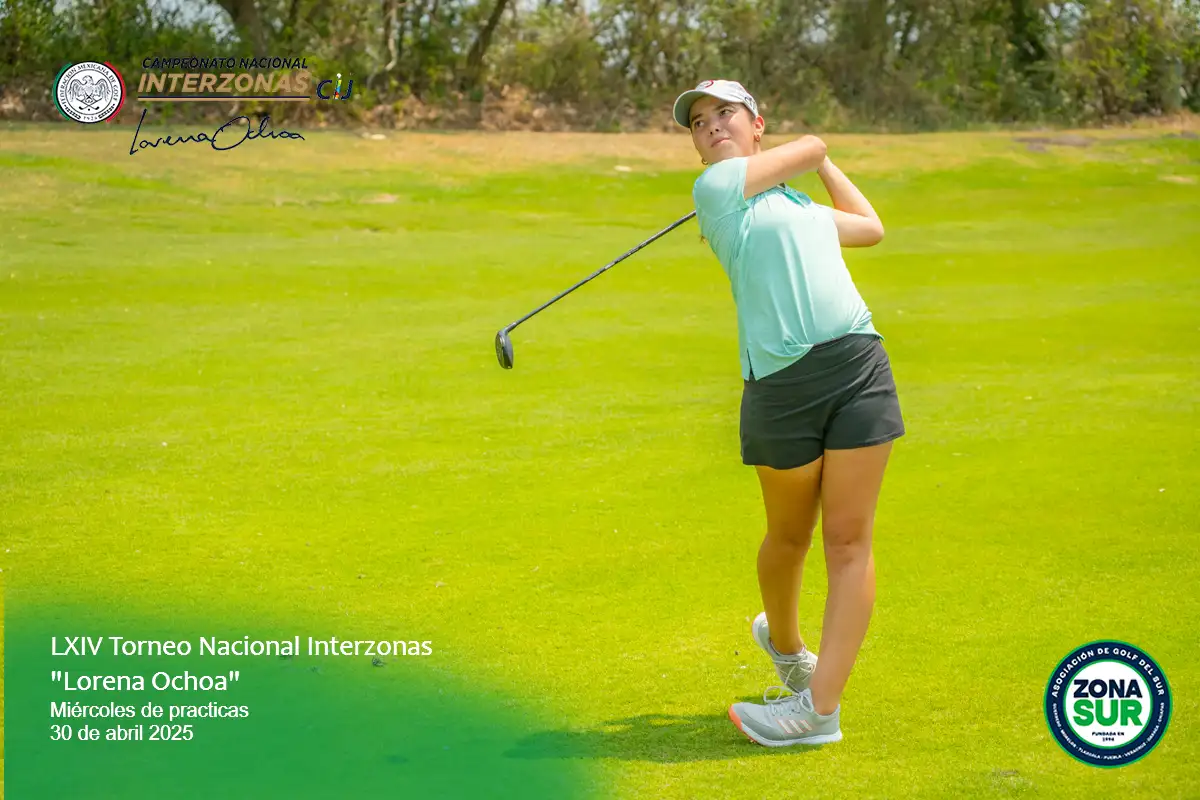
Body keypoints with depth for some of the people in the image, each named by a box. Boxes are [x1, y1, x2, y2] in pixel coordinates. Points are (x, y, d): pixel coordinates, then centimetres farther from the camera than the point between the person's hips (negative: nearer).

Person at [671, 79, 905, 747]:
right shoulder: (717, 185, 3)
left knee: (849, 539, -4)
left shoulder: (797, 204, 23)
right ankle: (783, 641, 41)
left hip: (858, 366, 4)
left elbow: (871, 228, 40)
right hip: (779, 385, -4)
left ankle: (820, 707, -3)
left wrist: (823, 166, 43)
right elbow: (813, 146, 12)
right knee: (790, 536, 10)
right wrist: (810, 156, 33)